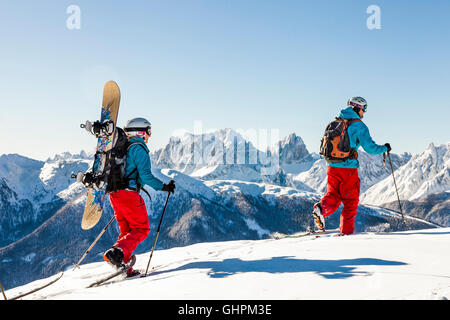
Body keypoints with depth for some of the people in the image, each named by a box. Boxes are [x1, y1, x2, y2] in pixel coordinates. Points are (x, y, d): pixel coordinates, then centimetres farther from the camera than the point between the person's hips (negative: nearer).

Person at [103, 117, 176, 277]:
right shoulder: (139, 148, -9)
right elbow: (145, 175, -17)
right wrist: (163, 187, -9)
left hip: (114, 194, 9)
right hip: (128, 193, -9)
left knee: (127, 231, 15)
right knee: (141, 229, 0)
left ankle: (123, 266, 9)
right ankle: (117, 251, -20)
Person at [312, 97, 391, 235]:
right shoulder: (359, 126, -7)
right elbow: (370, 148, -8)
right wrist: (385, 148, 9)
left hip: (332, 167, 5)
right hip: (348, 168, -5)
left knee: (333, 196, 16)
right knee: (351, 201, 9)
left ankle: (321, 208, -13)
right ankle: (346, 230, 11)